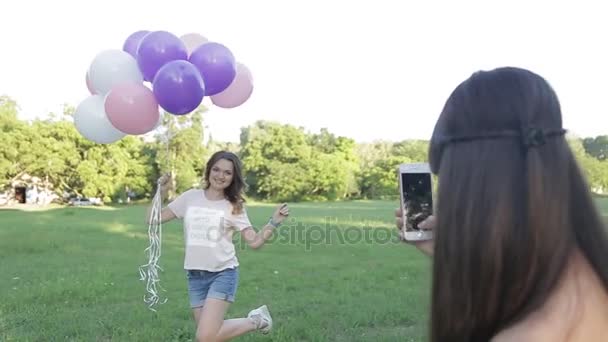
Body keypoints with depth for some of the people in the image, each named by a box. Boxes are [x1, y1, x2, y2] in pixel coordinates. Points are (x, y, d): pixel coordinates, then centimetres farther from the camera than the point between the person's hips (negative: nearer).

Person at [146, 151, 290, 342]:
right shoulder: (190, 197, 4)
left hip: (223, 274, -4)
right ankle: (254, 320, 26)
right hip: (195, 276, 4)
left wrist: (274, 222, -18)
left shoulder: (234, 206, -1)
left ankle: (255, 320, 8)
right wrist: (162, 192, -7)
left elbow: (254, 242, -5)